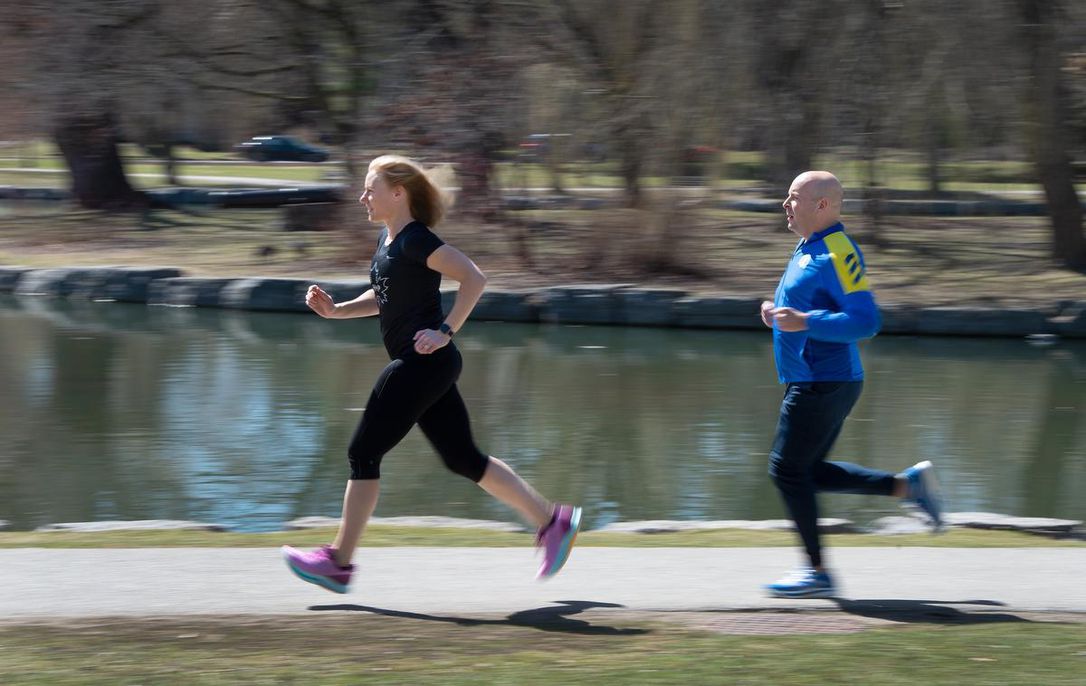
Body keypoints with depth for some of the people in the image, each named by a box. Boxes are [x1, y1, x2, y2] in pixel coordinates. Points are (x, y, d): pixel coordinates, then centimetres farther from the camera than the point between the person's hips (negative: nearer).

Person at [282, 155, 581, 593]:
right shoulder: (388, 240, 14)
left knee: (363, 453, -5)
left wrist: (445, 332, -21)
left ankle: (339, 562, 1)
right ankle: (552, 521, 17)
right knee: (464, 459, 13)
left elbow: (474, 278, -21)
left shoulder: (416, 241, -15)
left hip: (425, 364, -10)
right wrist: (336, 310, 12)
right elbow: (384, 298, 26)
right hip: (419, 366, 10)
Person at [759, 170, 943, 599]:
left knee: (788, 469, -5)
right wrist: (779, 315, 9)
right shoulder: (809, 249, 15)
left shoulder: (837, 254, -17)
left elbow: (866, 322, -23)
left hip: (822, 383, -10)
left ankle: (817, 572, 2)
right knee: (809, 472, 14)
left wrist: (804, 322, -28)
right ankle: (908, 485, 15)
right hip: (815, 382, 10)